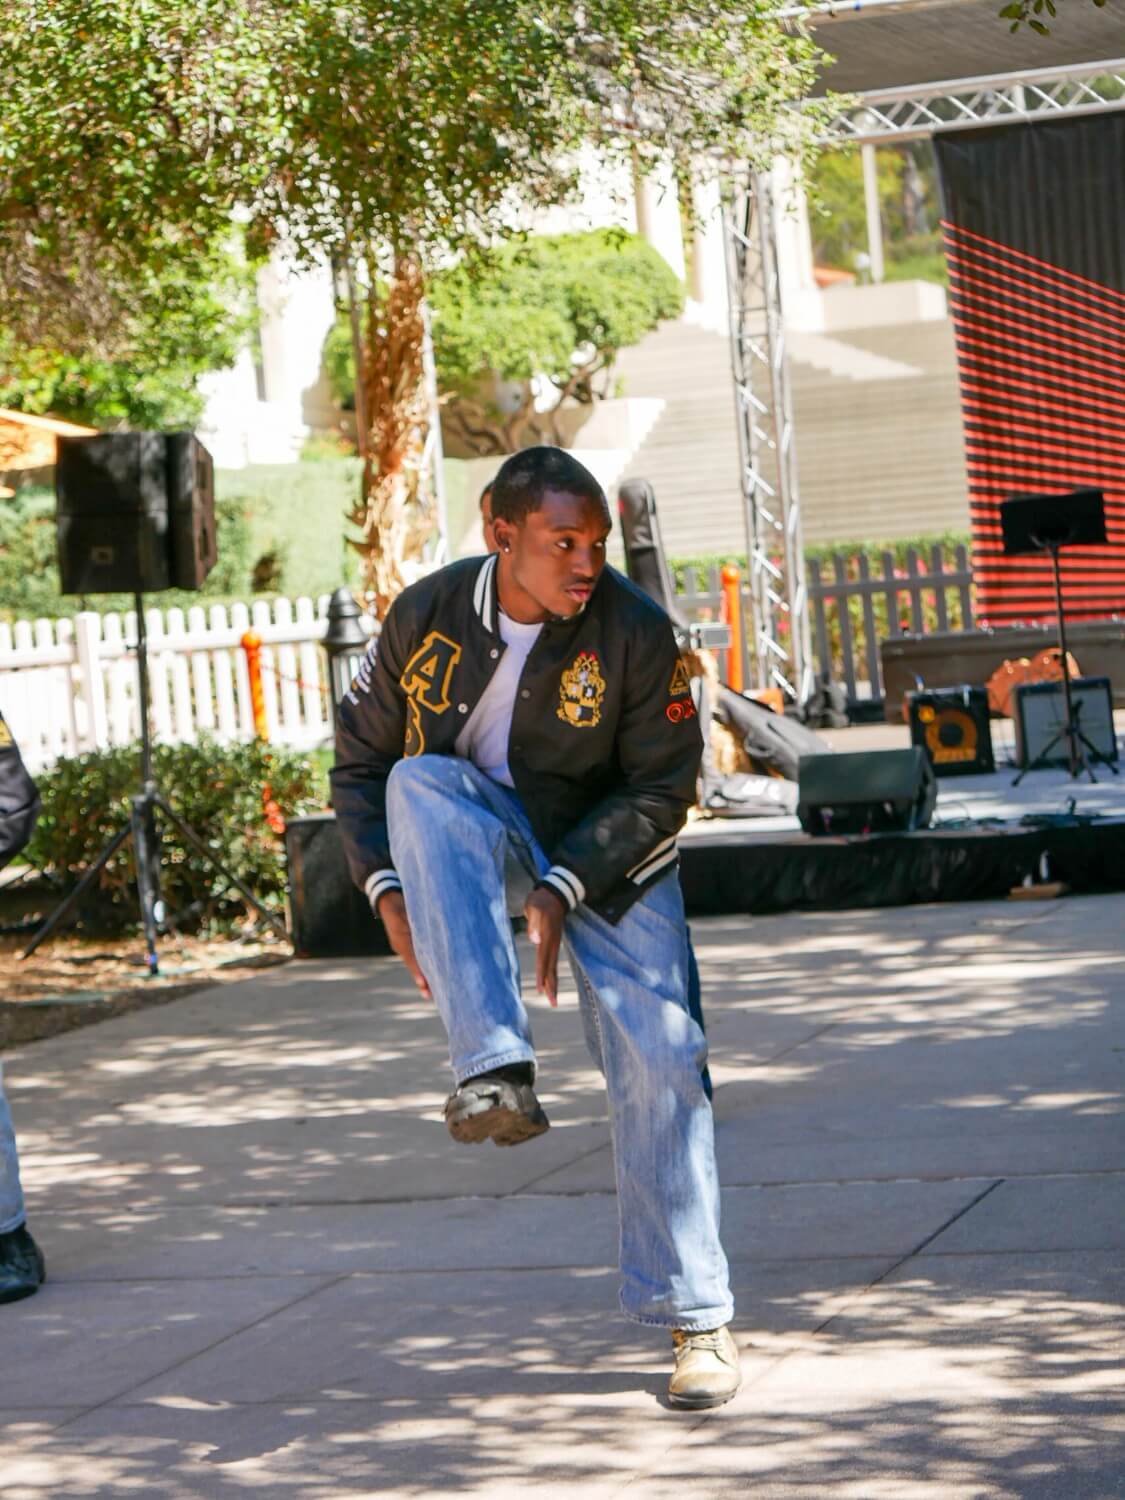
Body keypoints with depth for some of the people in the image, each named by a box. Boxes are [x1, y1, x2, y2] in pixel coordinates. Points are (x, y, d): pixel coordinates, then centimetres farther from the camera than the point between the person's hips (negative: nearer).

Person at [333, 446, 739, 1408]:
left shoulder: (636, 630, -18)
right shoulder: (428, 617, -13)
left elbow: (661, 787, -13)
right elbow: (360, 760, -2)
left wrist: (564, 889, -24)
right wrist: (389, 888, -15)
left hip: (609, 858, -1)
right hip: (480, 841, 1)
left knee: (658, 1058, -14)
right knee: (421, 782, -31)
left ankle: (694, 1317, 1)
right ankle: (494, 1069, -42)